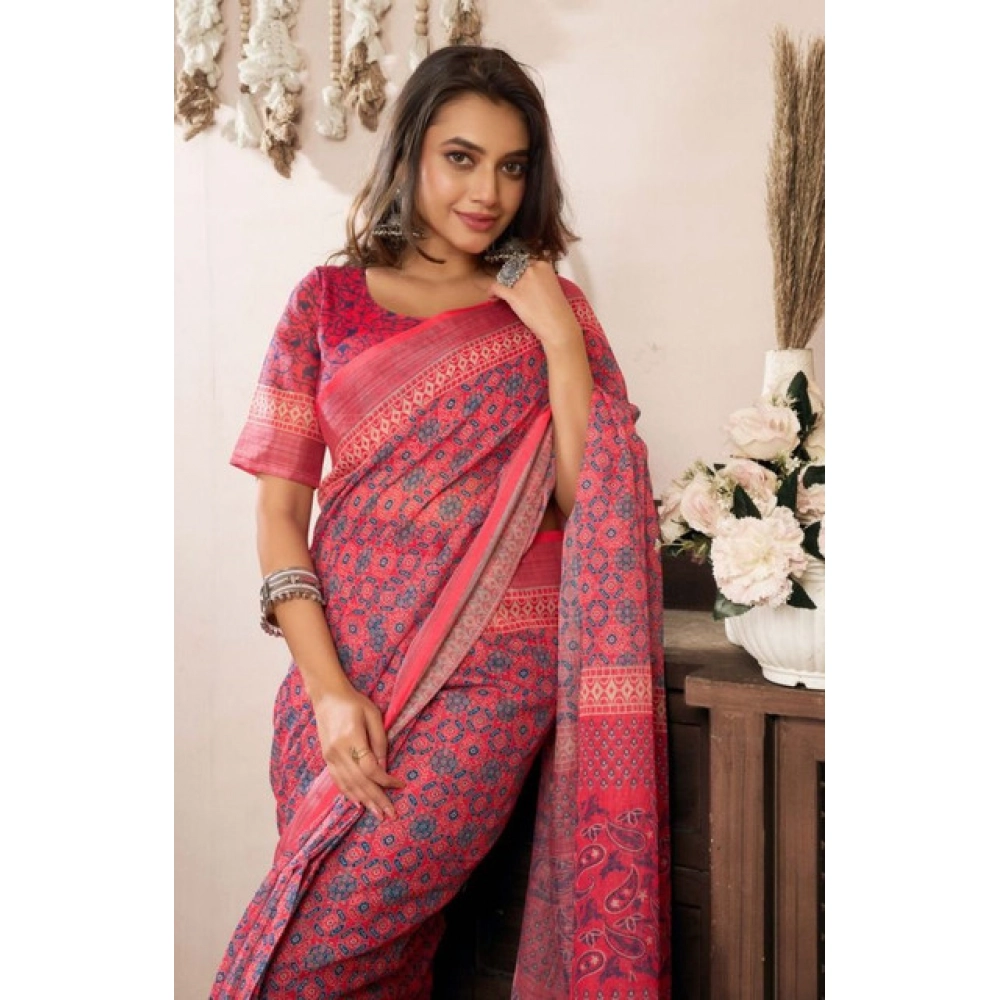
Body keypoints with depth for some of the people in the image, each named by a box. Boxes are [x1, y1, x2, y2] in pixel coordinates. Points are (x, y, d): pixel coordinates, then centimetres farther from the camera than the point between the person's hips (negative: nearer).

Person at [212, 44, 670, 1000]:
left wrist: (559, 339, -11)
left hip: (494, 671, -1)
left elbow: (587, 501, -4)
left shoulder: (549, 309, 6)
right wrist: (326, 686, -8)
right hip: (343, 667, 2)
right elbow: (279, 508, 2)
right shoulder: (328, 300, 6)